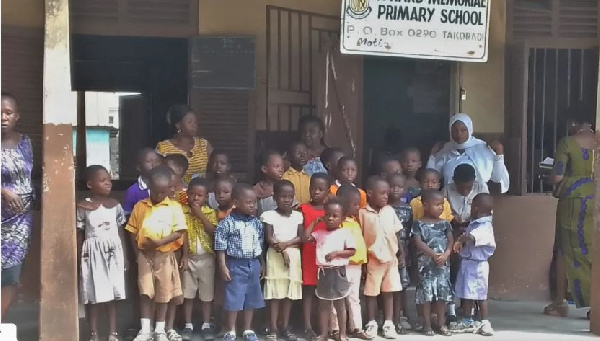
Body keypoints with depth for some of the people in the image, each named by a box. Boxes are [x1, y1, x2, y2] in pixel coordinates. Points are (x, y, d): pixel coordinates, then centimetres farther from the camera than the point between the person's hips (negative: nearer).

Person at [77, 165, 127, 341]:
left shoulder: (116, 205, 5)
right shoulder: (83, 207, -4)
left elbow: (121, 232, 10)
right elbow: (79, 235, 0)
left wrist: (124, 255, 8)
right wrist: (79, 259, -2)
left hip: (113, 253, 3)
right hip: (93, 253, -3)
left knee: (112, 294, 6)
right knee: (93, 296, 1)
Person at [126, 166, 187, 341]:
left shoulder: (175, 207, -3)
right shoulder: (140, 206, 2)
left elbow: (179, 232, -9)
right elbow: (133, 233, 6)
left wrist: (160, 242, -20)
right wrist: (137, 254, -2)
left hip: (165, 255, -1)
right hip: (145, 255, 1)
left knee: (164, 293, 6)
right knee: (145, 292, 0)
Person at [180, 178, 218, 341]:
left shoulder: (210, 212, 0)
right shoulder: (182, 211, -1)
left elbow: (213, 231, -14)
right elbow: (183, 234, -7)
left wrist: (200, 214, -16)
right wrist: (184, 255, -13)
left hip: (206, 257, 0)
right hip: (190, 257, 0)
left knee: (207, 293, 5)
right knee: (188, 293, 5)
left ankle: (206, 325, 14)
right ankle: (188, 325, 14)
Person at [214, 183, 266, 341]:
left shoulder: (257, 223, 5)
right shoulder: (227, 223, -12)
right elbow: (221, 246, -11)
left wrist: (262, 264, 14)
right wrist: (223, 266, -13)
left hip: (253, 264, 5)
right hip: (235, 264, -5)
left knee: (251, 298, 11)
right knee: (233, 299, -1)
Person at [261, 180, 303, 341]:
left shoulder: (298, 215, 7)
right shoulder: (269, 215, -3)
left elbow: (301, 237, 1)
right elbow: (269, 239, -8)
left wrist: (286, 244, -15)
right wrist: (282, 250, -19)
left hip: (294, 256, 3)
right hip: (275, 256, -3)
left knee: (289, 293, 7)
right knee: (275, 294, -3)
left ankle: (285, 328, 15)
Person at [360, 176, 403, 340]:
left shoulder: (390, 211, 2)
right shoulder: (363, 213, -10)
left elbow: (396, 233, 9)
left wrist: (400, 252, 6)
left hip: (391, 258, 3)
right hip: (373, 259, -3)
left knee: (389, 292, 8)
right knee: (371, 293, 6)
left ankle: (388, 324, 15)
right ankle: (372, 324, 18)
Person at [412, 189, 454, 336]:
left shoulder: (445, 223, 8)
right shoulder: (419, 223, -4)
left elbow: (450, 241, 2)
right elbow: (418, 242, -11)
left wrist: (445, 255, -16)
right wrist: (433, 254, -19)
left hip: (443, 263, 4)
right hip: (426, 263, -4)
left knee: (443, 293, 6)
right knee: (426, 293, -1)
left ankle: (441, 324, 16)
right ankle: (427, 325, 8)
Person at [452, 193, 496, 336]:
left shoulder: (485, 227, -21)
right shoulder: (473, 224, 9)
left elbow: (471, 237, -37)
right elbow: (465, 237, 19)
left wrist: (460, 240, -19)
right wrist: (460, 242, -3)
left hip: (477, 264, -9)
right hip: (467, 262, 9)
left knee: (480, 294, -2)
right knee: (467, 293, 15)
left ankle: (485, 323, 7)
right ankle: (467, 322, 26)